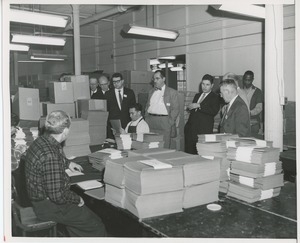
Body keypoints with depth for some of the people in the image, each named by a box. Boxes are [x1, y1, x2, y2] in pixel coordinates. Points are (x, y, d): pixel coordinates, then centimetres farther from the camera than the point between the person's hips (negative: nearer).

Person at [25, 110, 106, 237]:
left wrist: (67, 163, 30)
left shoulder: (40, 141, 0)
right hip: (49, 206, -10)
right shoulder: (50, 156, -32)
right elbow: (57, 196, -30)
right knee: (97, 226, -5)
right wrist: (77, 199, -14)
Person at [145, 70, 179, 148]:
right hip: (150, 121, 4)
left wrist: (169, 123, -9)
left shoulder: (172, 92, 2)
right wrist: (146, 119, 9)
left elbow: (175, 109, -2)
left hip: (164, 123, -4)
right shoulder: (151, 91, 19)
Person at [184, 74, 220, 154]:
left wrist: (199, 106, -20)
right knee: (189, 153, 2)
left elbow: (214, 111, -17)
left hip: (204, 130, -6)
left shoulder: (215, 97, 1)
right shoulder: (197, 95, 22)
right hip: (191, 130, 6)